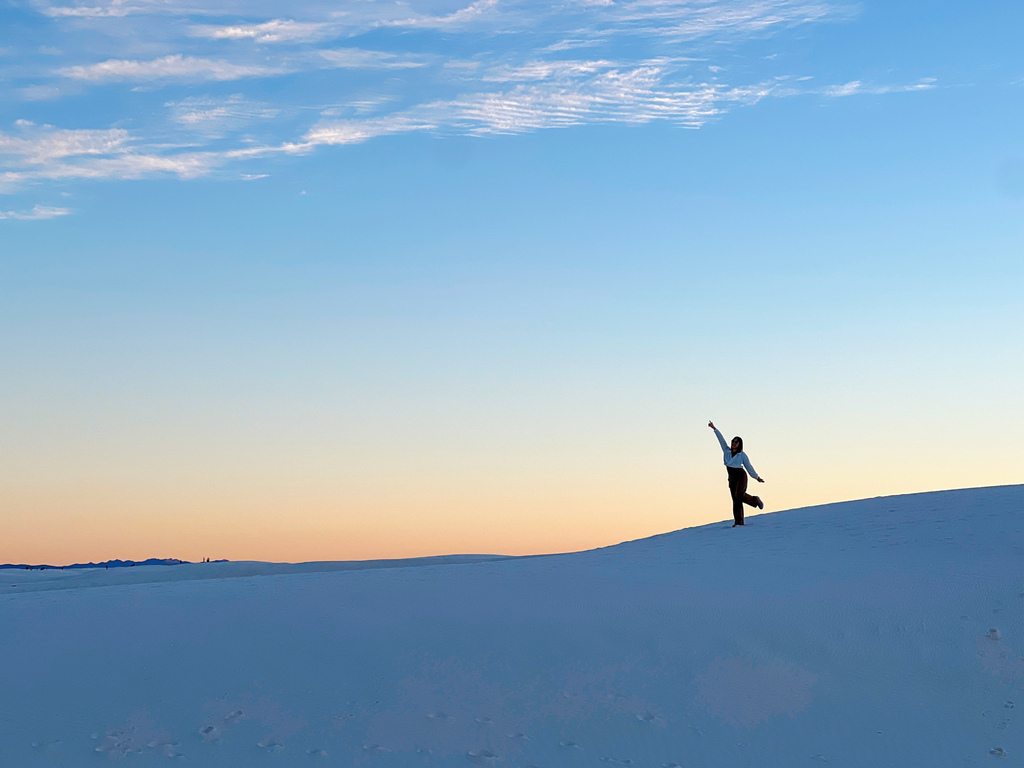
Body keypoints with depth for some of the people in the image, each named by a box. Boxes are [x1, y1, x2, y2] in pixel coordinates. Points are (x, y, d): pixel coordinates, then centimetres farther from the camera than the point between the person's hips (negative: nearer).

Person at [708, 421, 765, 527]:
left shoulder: (742, 455, 0)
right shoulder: (727, 451, 9)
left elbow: (748, 466, 7)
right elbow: (721, 439, 5)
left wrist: (757, 477, 11)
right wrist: (714, 428, 2)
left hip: (741, 475, -4)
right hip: (732, 478, 4)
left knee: (739, 495, -24)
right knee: (735, 500, -1)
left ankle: (755, 500, 2)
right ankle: (738, 522, -4)